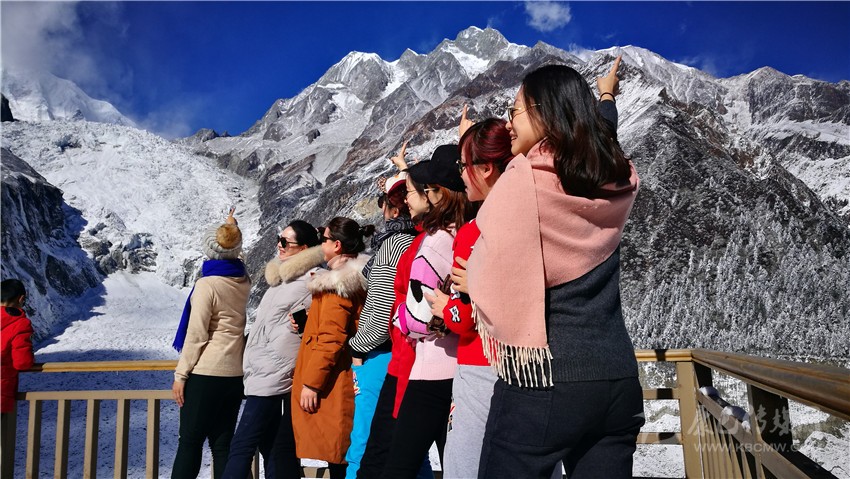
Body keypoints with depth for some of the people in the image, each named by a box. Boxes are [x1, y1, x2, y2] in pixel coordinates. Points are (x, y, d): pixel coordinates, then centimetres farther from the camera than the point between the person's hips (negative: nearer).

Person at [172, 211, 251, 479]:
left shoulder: (207, 285, -13)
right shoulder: (243, 282, 4)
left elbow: (196, 336, -13)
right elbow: (234, 261, 29)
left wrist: (180, 375, -6)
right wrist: (232, 228, 38)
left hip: (206, 374, -6)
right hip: (235, 373, 6)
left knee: (190, 442, 2)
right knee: (223, 444, 11)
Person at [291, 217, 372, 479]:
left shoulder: (338, 283, -15)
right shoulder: (355, 279, 15)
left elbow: (331, 338, -21)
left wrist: (311, 383, -19)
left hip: (331, 387, -9)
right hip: (343, 382, 9)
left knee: (335, 456, -4)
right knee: (340, 456, 13)